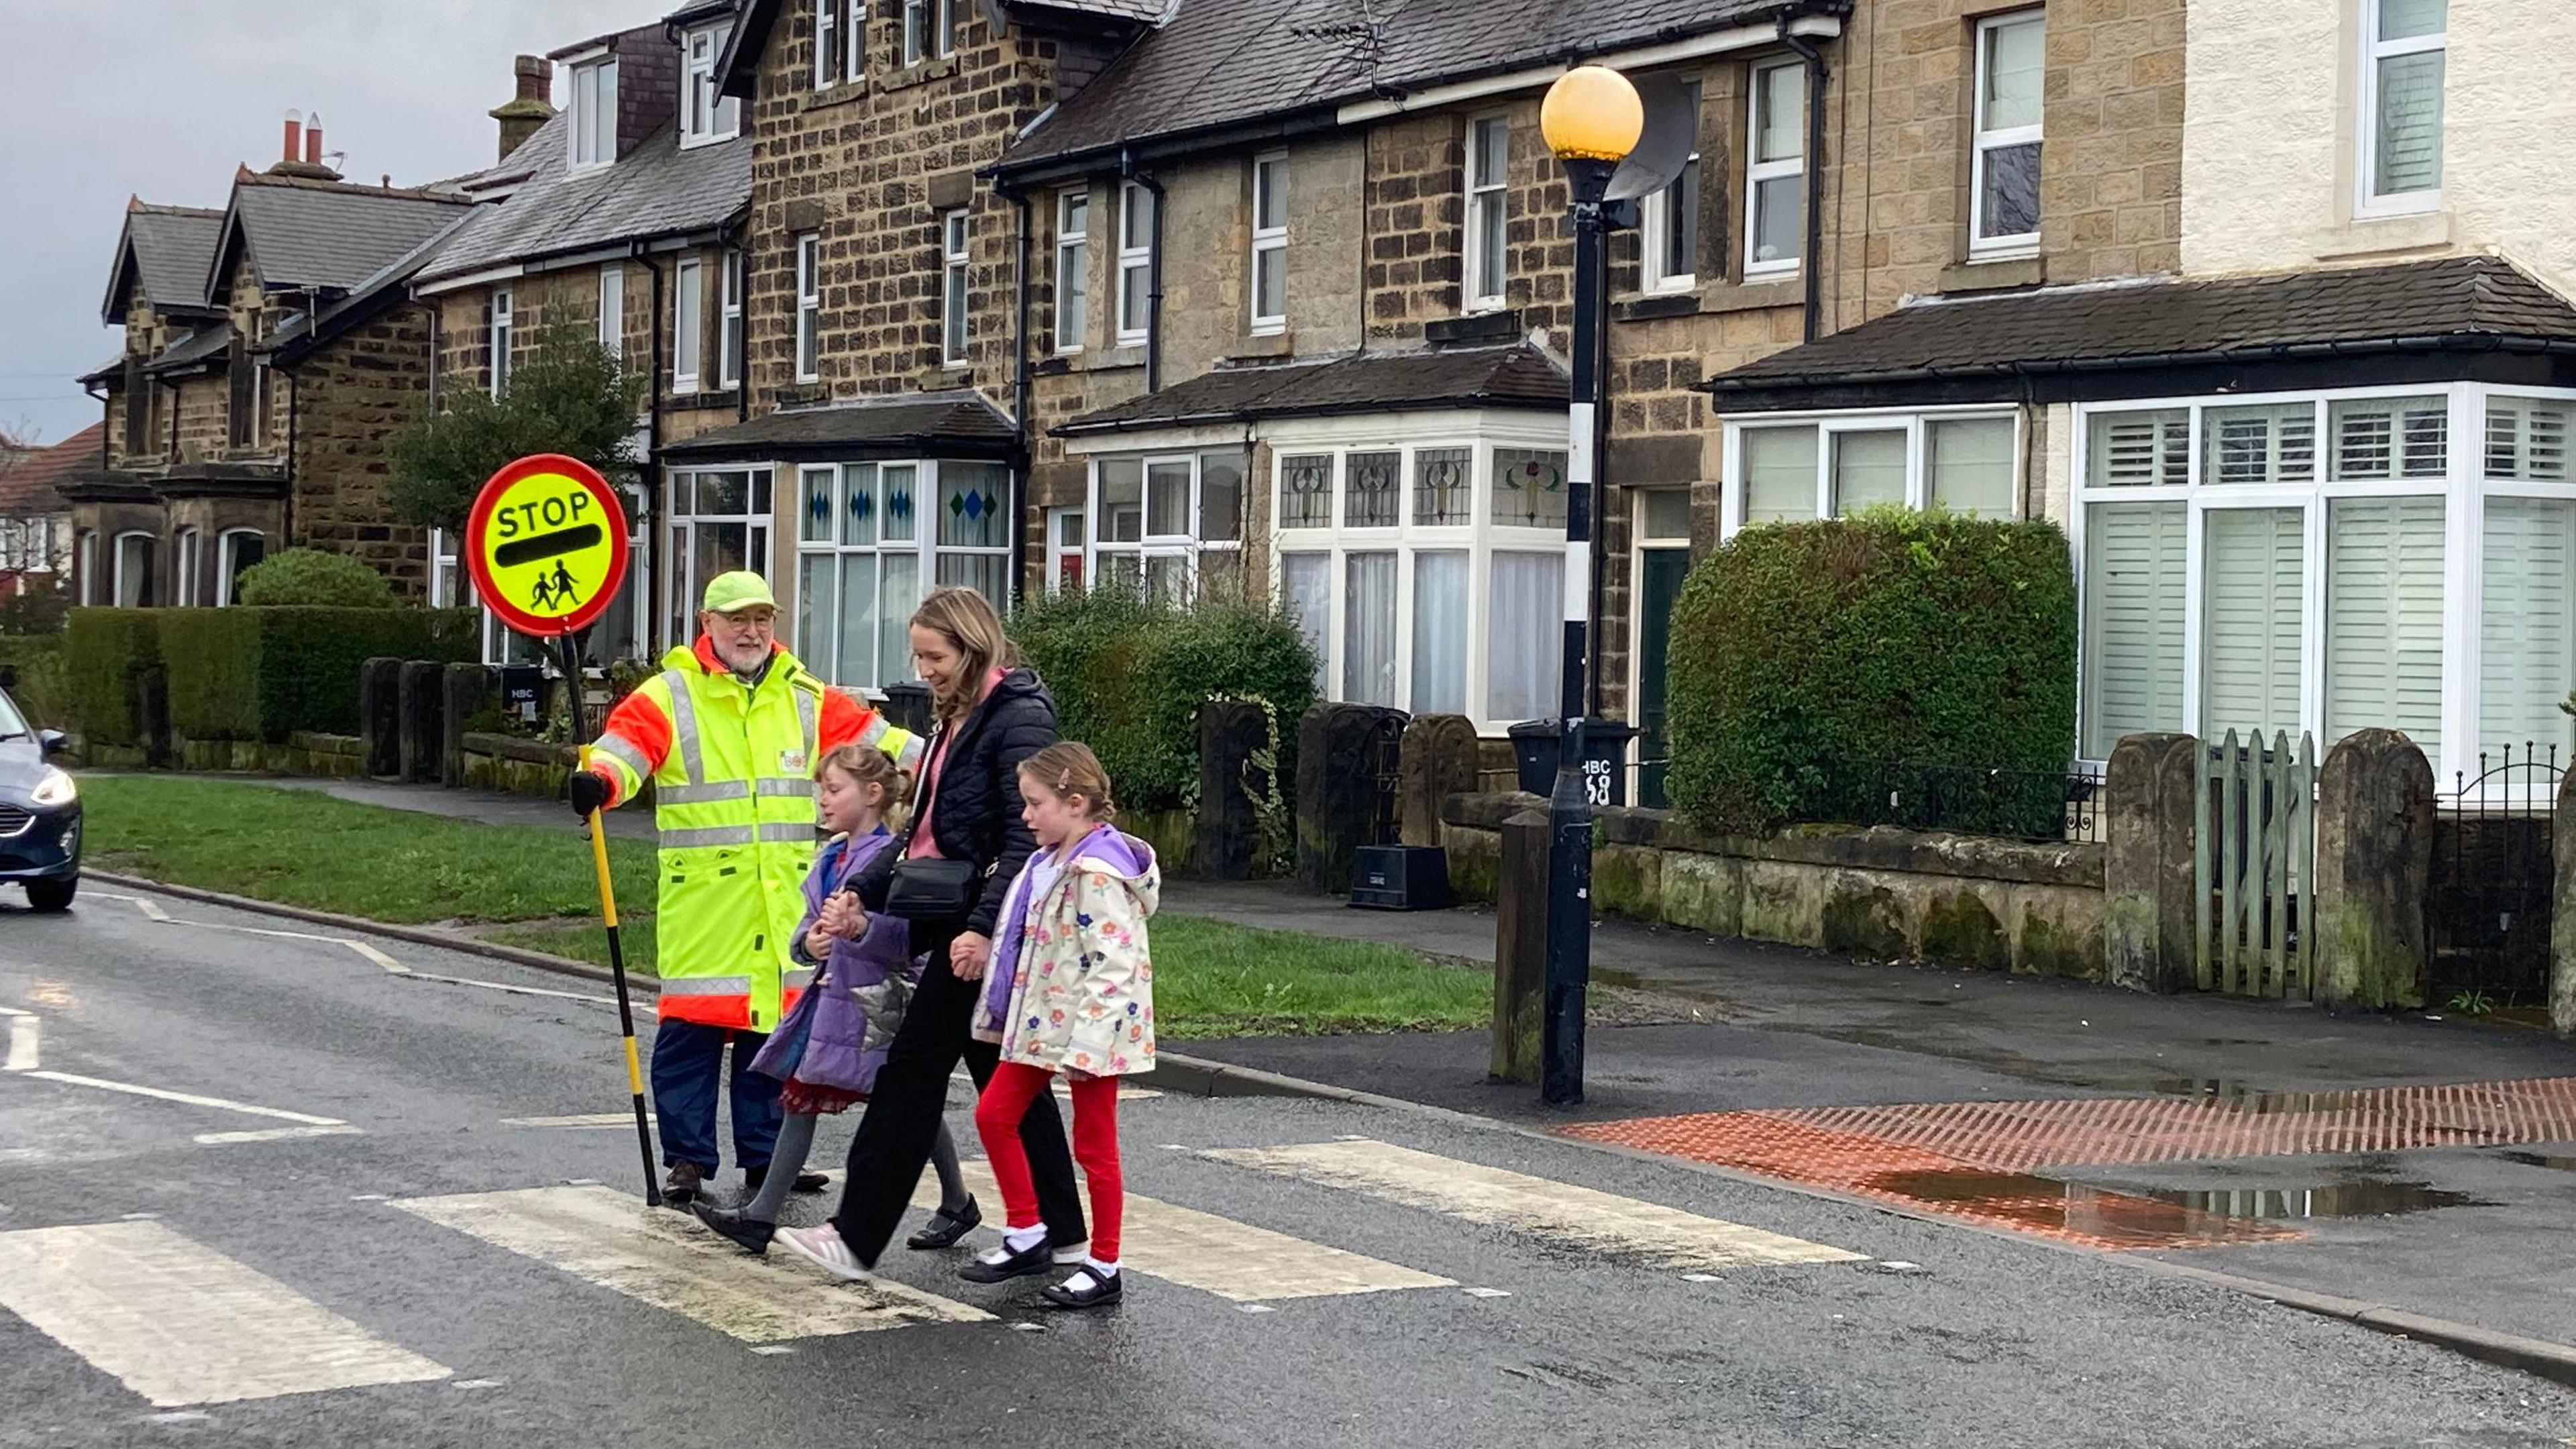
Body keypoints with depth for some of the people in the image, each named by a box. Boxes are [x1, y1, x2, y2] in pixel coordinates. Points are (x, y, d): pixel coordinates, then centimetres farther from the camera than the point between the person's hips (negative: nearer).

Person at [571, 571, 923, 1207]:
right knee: (691, 1031, -3)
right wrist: (600, 779, -36)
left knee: (775, 1025, 9)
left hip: (782, 902, 4)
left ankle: (765, 1156, 19)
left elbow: (873, 736, 12)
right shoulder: (670, 696, -1)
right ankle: (688, 1159, 8)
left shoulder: (805, 699, 14)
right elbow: (627, 742, -14)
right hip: (700, 899, -4)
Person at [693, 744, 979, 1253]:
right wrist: (810, 942, -6)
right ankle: (762, 1216, 7)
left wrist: (860, 928, -34)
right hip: (832, 996, 8)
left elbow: (910, 939, -20)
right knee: (800, 1095, 5)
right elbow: (809, 926, 16)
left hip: (882, 1001, -8)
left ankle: (958, 1203, 22)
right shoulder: (831, 857, 13)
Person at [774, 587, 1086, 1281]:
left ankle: (857, 1238, -1)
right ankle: (1061, 1232, 19)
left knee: (913, 1067, -6)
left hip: (982, 928, -10)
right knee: (1007, 1076, 12)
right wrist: (862, 893, 11)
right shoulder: (956, 718, 17)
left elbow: (1026, 837, -20)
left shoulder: (1019, 718, -13)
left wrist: (985, 928, -27)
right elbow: (927, 830, 21)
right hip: (953, 917, 10)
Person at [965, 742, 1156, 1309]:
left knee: (1094, 1145, 0)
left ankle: (1105, 1269, 11)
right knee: (994, 1114, 11)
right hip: (1041, 1023, 10)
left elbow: (1112, 965, -25)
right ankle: (1026, 1236, 22)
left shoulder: (1097, 872, -20)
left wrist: (1084, 1045, -27)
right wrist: (1007, 1016, 21)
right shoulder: (1048, 862, 10)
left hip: (1090, 1027, -10)